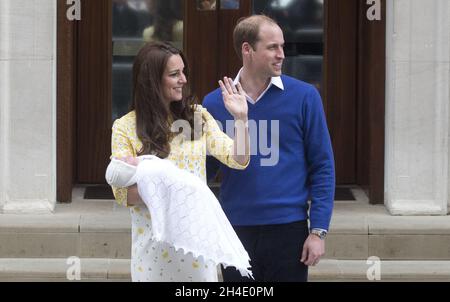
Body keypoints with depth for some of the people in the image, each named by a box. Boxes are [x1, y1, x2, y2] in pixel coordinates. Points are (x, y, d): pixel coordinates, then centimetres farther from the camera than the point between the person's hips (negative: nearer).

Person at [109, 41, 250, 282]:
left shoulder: (197, 116, 5)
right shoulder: (125, 127, -3)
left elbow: (237, 160, 0)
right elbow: (122, 193, -4)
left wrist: (241, 119, -14)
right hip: (154, 241, -2)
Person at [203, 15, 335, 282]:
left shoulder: (304, 97, -2)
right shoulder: (214, 104, 3)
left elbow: (322, 167, -1)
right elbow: (204, 168, 11)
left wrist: (318, 230, -7)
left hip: (288, 229, -2)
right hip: (235, 230, 2)